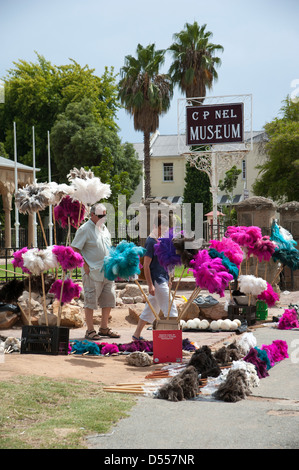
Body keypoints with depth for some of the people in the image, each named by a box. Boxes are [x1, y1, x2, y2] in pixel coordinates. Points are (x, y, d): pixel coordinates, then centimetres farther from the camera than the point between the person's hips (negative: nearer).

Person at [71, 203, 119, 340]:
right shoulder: (85, 229, -8)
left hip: (107, 271, 8)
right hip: (92, 272, -8)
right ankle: (90, 330, 4)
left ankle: (104, 328, 21)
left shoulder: (104, 228, 16)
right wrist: (84, 265, -16)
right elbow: (74, 248, -11)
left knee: (109, 299, 10)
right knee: (91, 300, -3)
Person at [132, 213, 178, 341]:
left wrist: (167, 280, 24)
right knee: (170, 309, -7)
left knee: (151, 309, 14)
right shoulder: (151, 242, -15)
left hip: (161, 280, 10)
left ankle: (137, 334, 20)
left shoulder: (158, 240, 14)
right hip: (157, 282, -10)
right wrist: (150, 285, -20)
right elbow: (146, 265, -17)